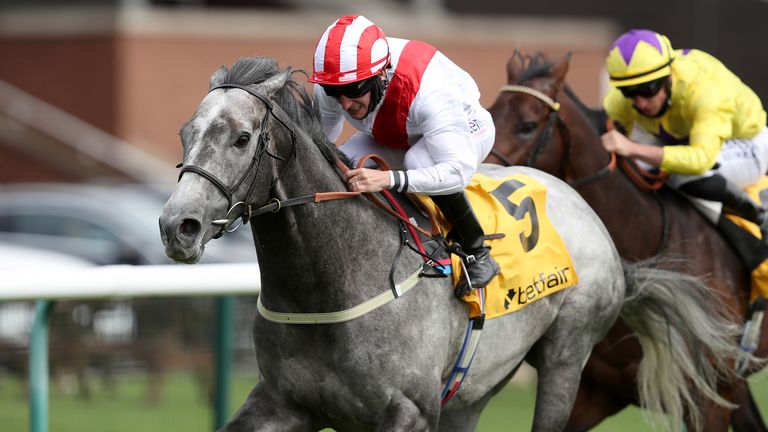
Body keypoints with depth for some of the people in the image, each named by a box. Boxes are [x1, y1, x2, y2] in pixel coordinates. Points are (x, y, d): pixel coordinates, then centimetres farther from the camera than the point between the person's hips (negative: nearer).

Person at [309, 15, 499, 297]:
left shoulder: (427, 91, -45)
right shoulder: (330, 88, -27)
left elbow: (459, 170, -51)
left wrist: (389, 179, -64)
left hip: (465, 129, -6)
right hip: (394, 138, 6)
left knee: (420, 160, -40)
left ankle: (478, 254, -22)